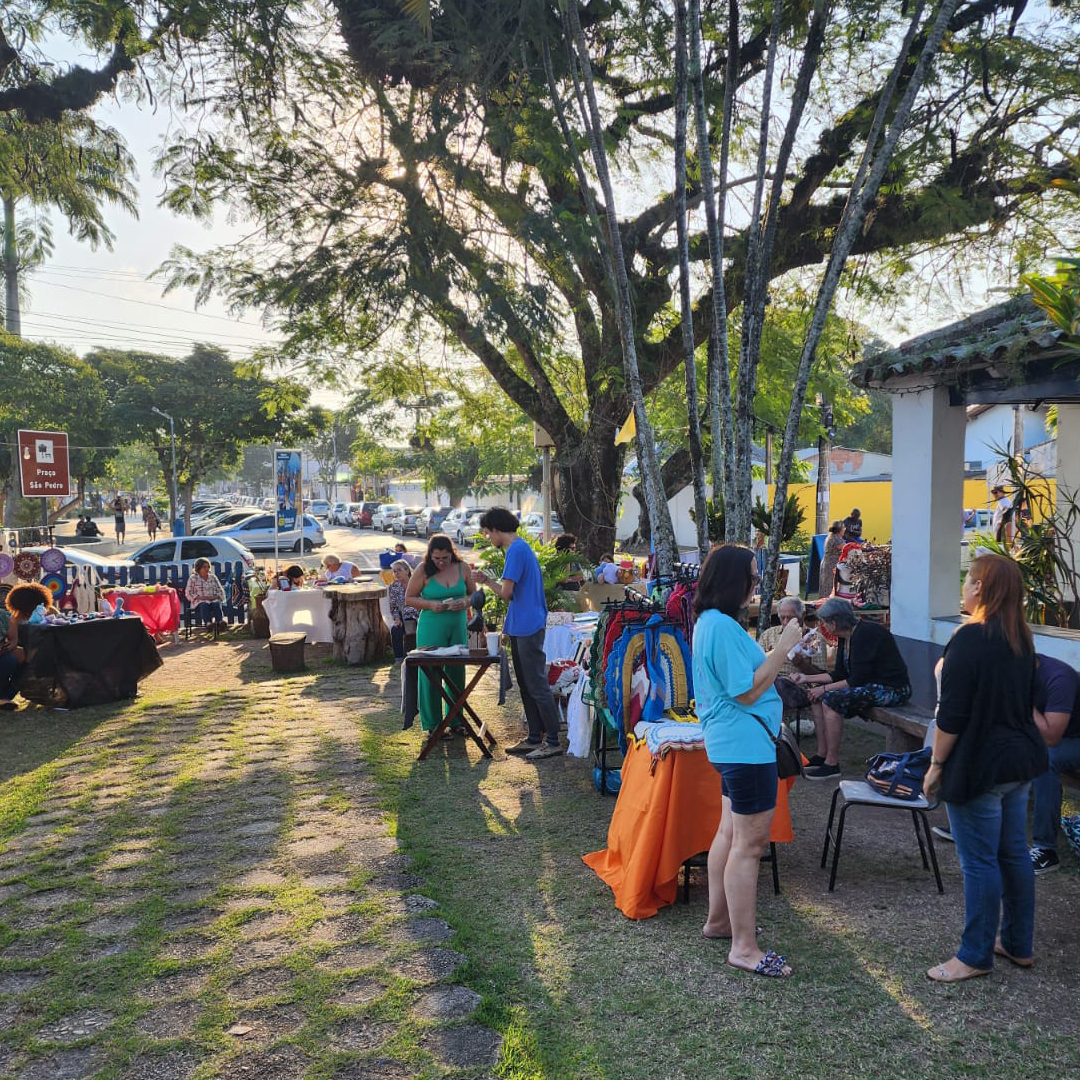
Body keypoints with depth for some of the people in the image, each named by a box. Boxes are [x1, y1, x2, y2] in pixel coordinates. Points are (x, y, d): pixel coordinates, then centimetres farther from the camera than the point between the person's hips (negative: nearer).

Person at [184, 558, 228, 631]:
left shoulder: (213, 577, 19)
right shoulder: (193, 578, 11)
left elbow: (220, 591, 17)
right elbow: (188, 593, 4)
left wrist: (215, 597, -5)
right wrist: (199, 597, -11)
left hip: (213, 600, 2)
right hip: (199, 603, -2)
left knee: (216, 604, -34)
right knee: (204, 605, -38)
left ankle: (220, 622, -59)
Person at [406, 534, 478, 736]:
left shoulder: (463, 567, 1)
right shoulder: (423, 571, -6)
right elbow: (409, 598, -1)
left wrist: (466, 602, -12)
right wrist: (431, 604, -17)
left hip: (458, 627, 3)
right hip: (431, 628, -3)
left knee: (456, 673, 9)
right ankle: (433, 724, 10)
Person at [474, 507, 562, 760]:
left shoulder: (516, 550, -16)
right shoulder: (520, 547, 15)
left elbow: (507, 592, -18)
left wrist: (488, 582, 1)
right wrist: (488, 581, 16)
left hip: (528, 627, -10)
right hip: (520, 627, 10)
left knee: (537, 685, -5)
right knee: (526, 685, 14)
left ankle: (553, 742, 1)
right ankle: (535, 738, 22)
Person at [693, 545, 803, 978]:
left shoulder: (709, 622, 11)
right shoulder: (723, 626, -22)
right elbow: (749, 691, -21)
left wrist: (779, 646, 12)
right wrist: (784, 646, -18)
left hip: (730, 744, 11)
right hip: (746, 744, -11)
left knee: (731, 832, 20)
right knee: (749, 843, -4)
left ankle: (718, 919, 32)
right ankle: (743, 947, 4)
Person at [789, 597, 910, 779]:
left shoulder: (864, 634, -21)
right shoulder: (845, 637, 8)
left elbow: (858, 680, -23)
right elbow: (840, 674, 12)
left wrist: (824, 689, -17)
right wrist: (807, 678, 9)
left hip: (892, 688, -10)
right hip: (873, 685, 10)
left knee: (831, 699, -23)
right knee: (817, 692, 4)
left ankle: (832, 764, -14)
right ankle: (822, 755, 5)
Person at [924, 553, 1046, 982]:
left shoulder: (971, 638, -19)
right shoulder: (1021, 639, 8)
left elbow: (952, 713, -20)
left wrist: (936, 764, -11)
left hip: (979, 765, -9)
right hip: (1020, 760, 9)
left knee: (979, 861, 1)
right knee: (1014, 853, 17)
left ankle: (976, 955, 12)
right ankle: (1018, 945, 29)